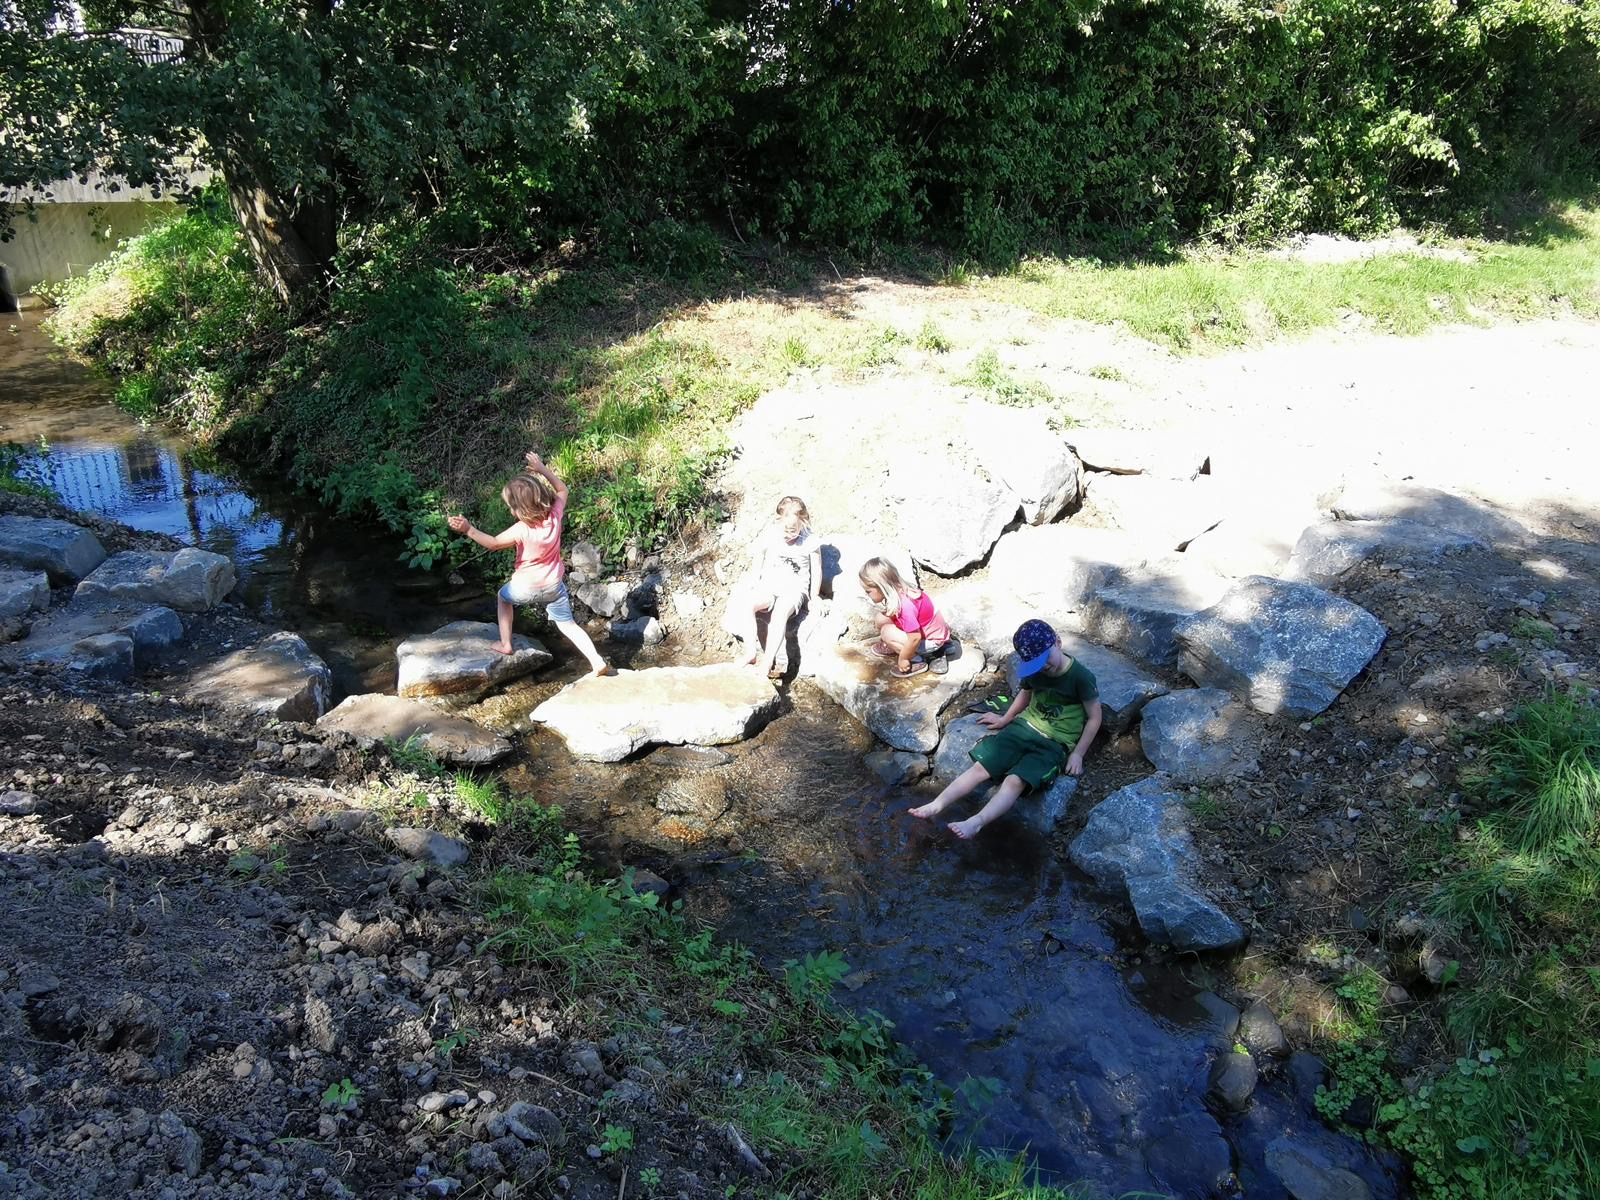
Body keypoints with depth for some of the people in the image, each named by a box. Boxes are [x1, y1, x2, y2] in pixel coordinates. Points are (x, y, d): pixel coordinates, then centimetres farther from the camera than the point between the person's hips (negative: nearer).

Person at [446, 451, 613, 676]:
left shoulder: (521, 530, -26)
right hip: (554, 585, 4)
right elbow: (562, 489, 5)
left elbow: (493, 543, -14)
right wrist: (542, 469, 4)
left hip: (526, 587, -4)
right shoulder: (555, 515, -14)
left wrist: (468, 529, -16)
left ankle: (505, 644, 29)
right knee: (568, 625, 10)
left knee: (504, 597, 29)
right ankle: (598, 662, -4)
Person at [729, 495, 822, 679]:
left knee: (780, 613, -38)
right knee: (744, 604, -29)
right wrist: (749, 590, 3)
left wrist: (814, 599, 5)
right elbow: (756, 569, 13)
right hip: (767, 587, 3)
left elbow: (816, 572, 6)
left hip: (795, 590, -3)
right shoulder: (767, 540, 3)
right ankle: (754, 651, -31)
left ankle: (768, 662, -42)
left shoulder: (811, 542, -3)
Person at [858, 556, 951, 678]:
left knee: (888, 632, -21)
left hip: (933, 641, -8)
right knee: (882, 619, -2)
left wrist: (903, 659, -18)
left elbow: (915, 638, -33)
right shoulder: (899, 592, -10)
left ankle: (917, 662, -8)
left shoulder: (905, 606, -35)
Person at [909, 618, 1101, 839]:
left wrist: (1077, 754, -9)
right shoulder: (1033, 671, 0)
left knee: (1015, 780, -28)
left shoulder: (1081, 677, -16)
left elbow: (1094, 718, -7)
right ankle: (936, 806, -19)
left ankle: (975, 823, -45)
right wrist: (1005, 719, 30)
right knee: (981, 766, -13)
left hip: (1055, 744, -5)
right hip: (1025, 727, 6)